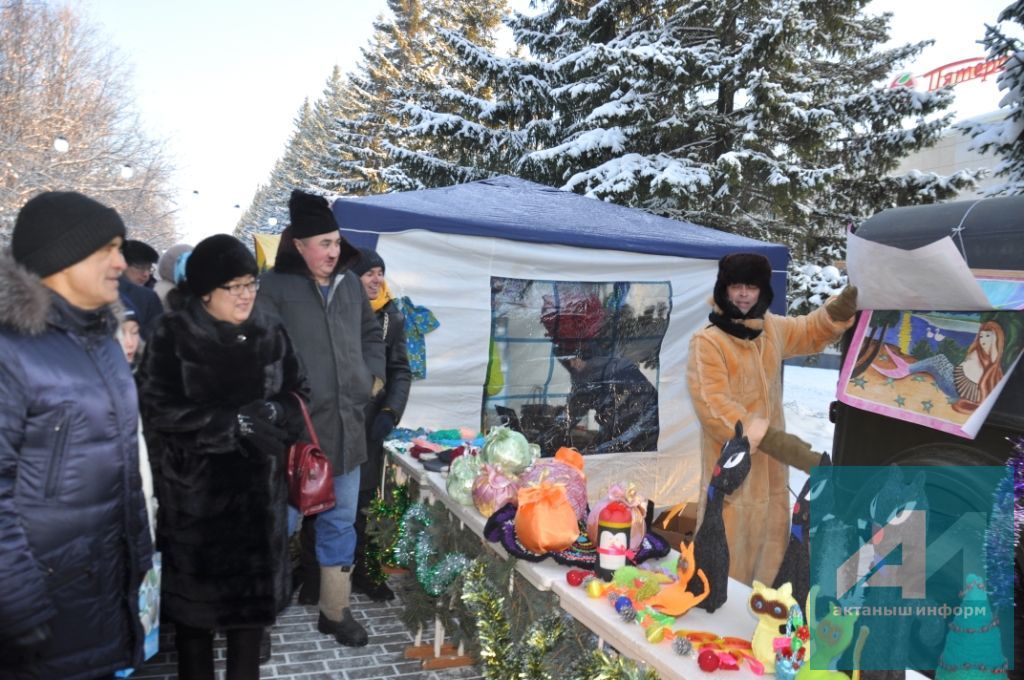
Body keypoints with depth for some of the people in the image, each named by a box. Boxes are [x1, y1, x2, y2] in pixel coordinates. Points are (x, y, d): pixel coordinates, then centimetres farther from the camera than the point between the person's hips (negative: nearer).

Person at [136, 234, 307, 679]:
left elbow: (296, 396, 7)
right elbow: (158, 408, -15)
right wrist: (235, 421, -16)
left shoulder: (271, 333, 3)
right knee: (195, 593, 9)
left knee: (254, 589, 13)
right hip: (194, 490, -3)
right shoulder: (173, 336, -9)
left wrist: (268, 415, -14)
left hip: (258, 488, 3)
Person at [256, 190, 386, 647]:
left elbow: (371, 332, 22)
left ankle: (335, 611, 28)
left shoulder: (350, 283, 9)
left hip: (344, 423, 5)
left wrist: (374, 374, 10)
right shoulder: (276, 285, -8)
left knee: (340, 520, 13)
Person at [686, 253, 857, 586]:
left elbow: (812, 331, 23)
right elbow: (713, 406, -24)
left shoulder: (771, 328, 6)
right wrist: (773, 439, -29)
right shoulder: (707, 342, -17)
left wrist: (847, 300, 4)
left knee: (770, 535, 20)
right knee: (730, 543, -3)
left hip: (770, 459, 8)